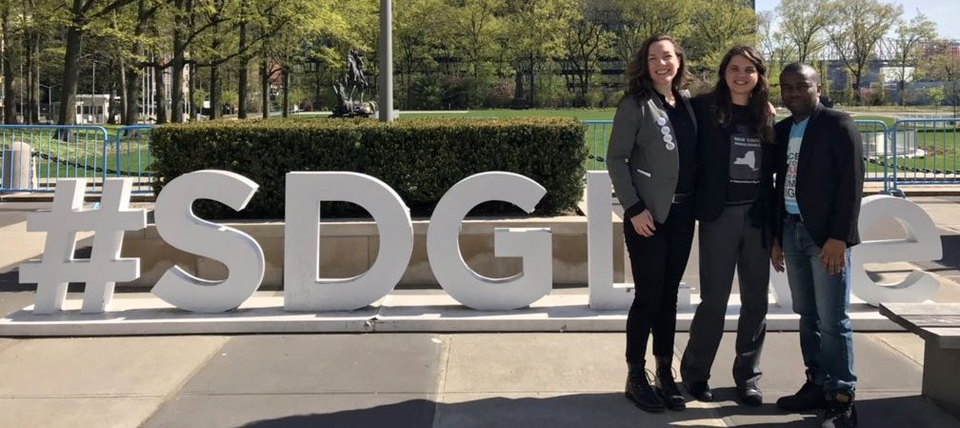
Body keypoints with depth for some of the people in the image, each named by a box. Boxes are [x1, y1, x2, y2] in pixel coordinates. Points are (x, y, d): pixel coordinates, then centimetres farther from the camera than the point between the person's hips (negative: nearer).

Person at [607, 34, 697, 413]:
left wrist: (696, 202, 4)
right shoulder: (635, 104, -7)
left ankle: (665, 373, 19)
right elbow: (615, 158, -10)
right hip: (648, 213, -5)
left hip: (682, 213, 5)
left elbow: (695, 154, 15)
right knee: (648, 297, -2)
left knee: (669, 296, 11)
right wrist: (634, 208, -15)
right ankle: (636, 377, 10)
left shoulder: (688, 102, 9)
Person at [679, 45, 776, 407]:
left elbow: (774, 168, 12)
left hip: (757, 215, 4)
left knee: (756, 300, 8)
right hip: (719, 215, -4)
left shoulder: (768, 115, 9)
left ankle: (747, 376, 20)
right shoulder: (705, 108, -3)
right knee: (714, 299, 0)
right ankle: (694, 372, 17)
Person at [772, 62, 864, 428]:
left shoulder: (838, 124, -5)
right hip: (792, 231, 6)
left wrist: (839, 236, -17)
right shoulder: (782, 130, 14)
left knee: (833, 321, -6)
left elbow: (851, 183, -11)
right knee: (807, 316, 11)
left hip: (826, 234, -6)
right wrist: (776, 236, 12)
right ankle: (817, 385, 20)